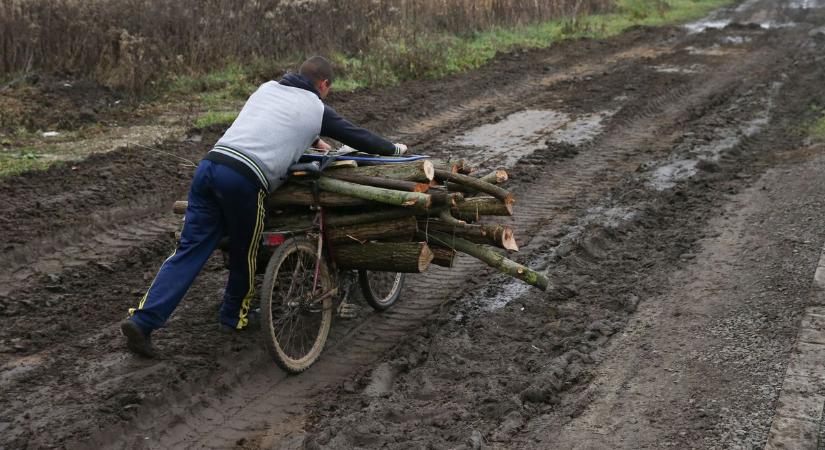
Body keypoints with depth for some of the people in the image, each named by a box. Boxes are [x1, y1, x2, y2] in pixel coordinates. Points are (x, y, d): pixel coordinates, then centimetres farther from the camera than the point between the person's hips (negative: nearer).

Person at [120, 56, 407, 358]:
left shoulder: (268, 88, 28)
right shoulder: (317, 109, 13)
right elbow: (358, 137, 25)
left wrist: (313, 141, 61)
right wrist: (394, 148, 43)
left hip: (209, 164, 6)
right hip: (245, 179, -5)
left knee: (190, 250, 5)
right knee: (244, 255, 17)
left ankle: (142, 321, -2)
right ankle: (234, 318, 35)